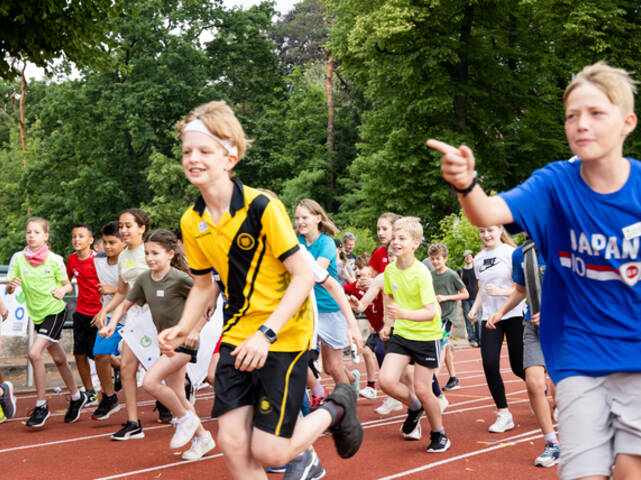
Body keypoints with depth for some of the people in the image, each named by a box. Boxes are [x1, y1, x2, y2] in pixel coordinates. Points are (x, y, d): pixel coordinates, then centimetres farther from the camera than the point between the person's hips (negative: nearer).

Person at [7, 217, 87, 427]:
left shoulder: (54, 260, -10)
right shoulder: (18, 258, -4)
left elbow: (68, 285, 0)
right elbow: (9, 289, -6)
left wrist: (62, 290, -22)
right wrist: (12, 285, -28)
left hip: (55, 311, -4)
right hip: (37, 314, 4)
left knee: (34, 353, -20)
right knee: (59, 359, 16)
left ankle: (41, 406, -7)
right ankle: (76, 397, 37)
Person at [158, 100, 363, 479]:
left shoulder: (262, 207, -18)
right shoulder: (191, 223, 1)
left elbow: (304, 276, -17)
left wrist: (266, 334, -25)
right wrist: (183, 329, -4)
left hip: (284, 334, -5)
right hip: (237, 336, 6)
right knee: (232, 443, -4)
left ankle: (336, 410, 21)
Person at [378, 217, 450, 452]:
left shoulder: (421, 273, -20)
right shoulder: (390, 270, -2)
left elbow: (431, 312, -25)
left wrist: (404, 314, -39)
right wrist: (387, 324, 10)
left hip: (426, 335, -5)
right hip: (401, 334, 5)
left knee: (422, 389, -4)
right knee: (386, 381, -12)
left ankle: (439, 435, 21)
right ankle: (414, 408, 20)